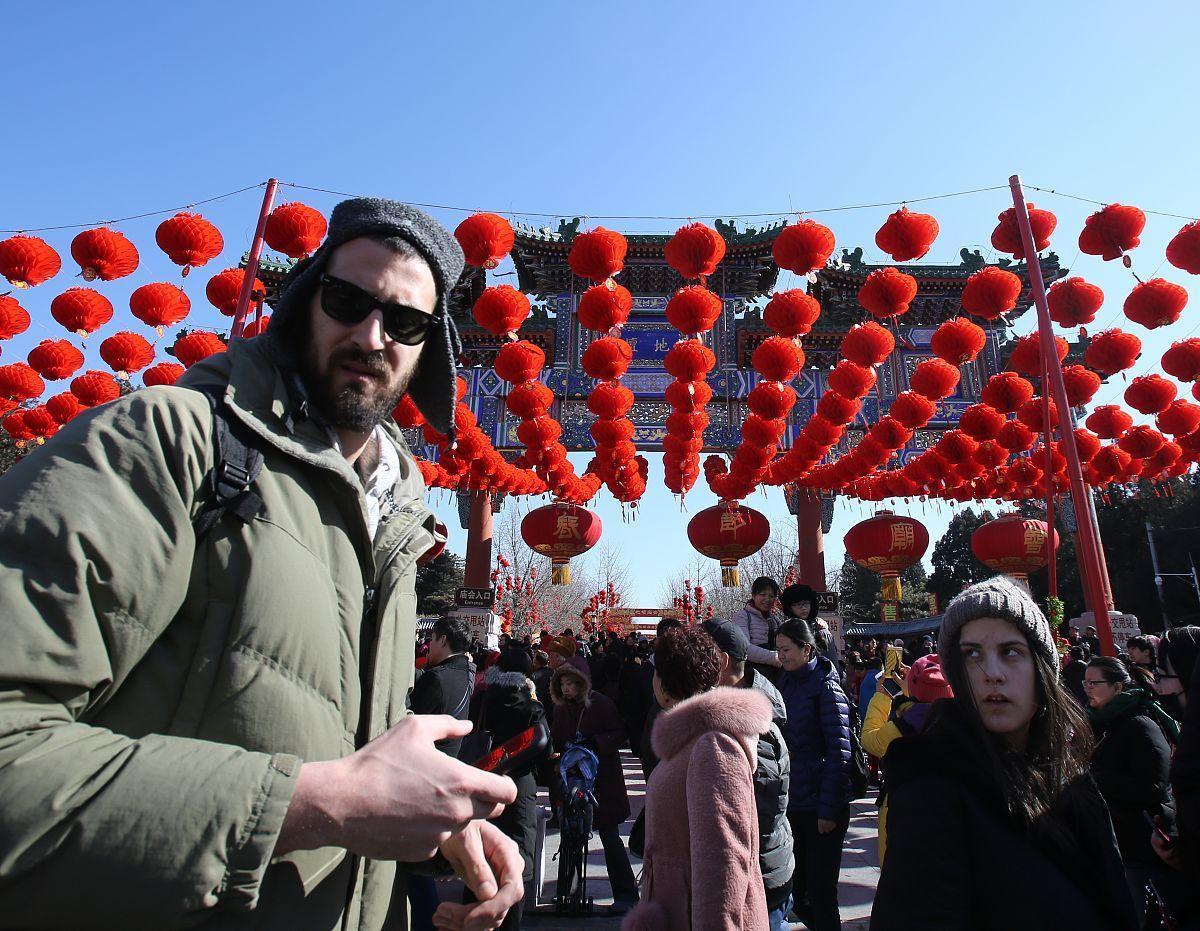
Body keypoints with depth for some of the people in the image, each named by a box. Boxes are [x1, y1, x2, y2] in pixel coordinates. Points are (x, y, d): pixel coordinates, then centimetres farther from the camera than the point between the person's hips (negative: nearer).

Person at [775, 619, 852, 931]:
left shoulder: (825, 686, -12)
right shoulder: (786, 683, 8)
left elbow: (839, 751, -15)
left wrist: (828, 810, -16)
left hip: (820, 807, -7)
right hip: (792, 802, 7)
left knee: (821, 893, 4)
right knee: (796, 891, 14)